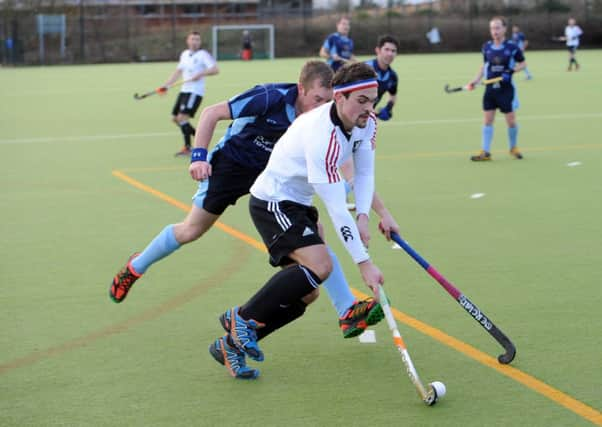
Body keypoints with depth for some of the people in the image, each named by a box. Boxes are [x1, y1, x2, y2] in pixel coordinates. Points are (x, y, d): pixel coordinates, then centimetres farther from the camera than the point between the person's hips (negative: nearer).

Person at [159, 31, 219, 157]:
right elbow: (178, 72, 23)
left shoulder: (203, 55, -8)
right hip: (184, 90, 8)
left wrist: (200, 74, -28)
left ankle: (187, 148, -9)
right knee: (175, 118, 10)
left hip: (195, 92, -8)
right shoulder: (184, 55, 14)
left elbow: (215, 69, -17)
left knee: (182, 118, -17)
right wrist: (166, 85, 16)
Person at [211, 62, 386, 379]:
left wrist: (363, 217, -11)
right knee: (319, 266, -28)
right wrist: (364, 263, -30)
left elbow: (364, 173, 8)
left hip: (297, 204, 9)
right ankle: (244, 318, -13)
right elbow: (336, 210, -32)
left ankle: (232, 343, 12)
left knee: (306, 292, 4)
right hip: (272, 202, -9)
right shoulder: (323, 136, -32)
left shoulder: (366, 122, -5)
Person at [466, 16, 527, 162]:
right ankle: (485, 152, 3)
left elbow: (523, 63, 1)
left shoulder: (512, 47, -8)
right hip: (490, 88, 3)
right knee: (488, 120, 1)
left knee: (511, 120, 1)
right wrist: (476, 80, 4)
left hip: (506, 88, -3)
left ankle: (513, 148, 24)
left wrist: (511, 71, -16)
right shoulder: (487, 47, 3)